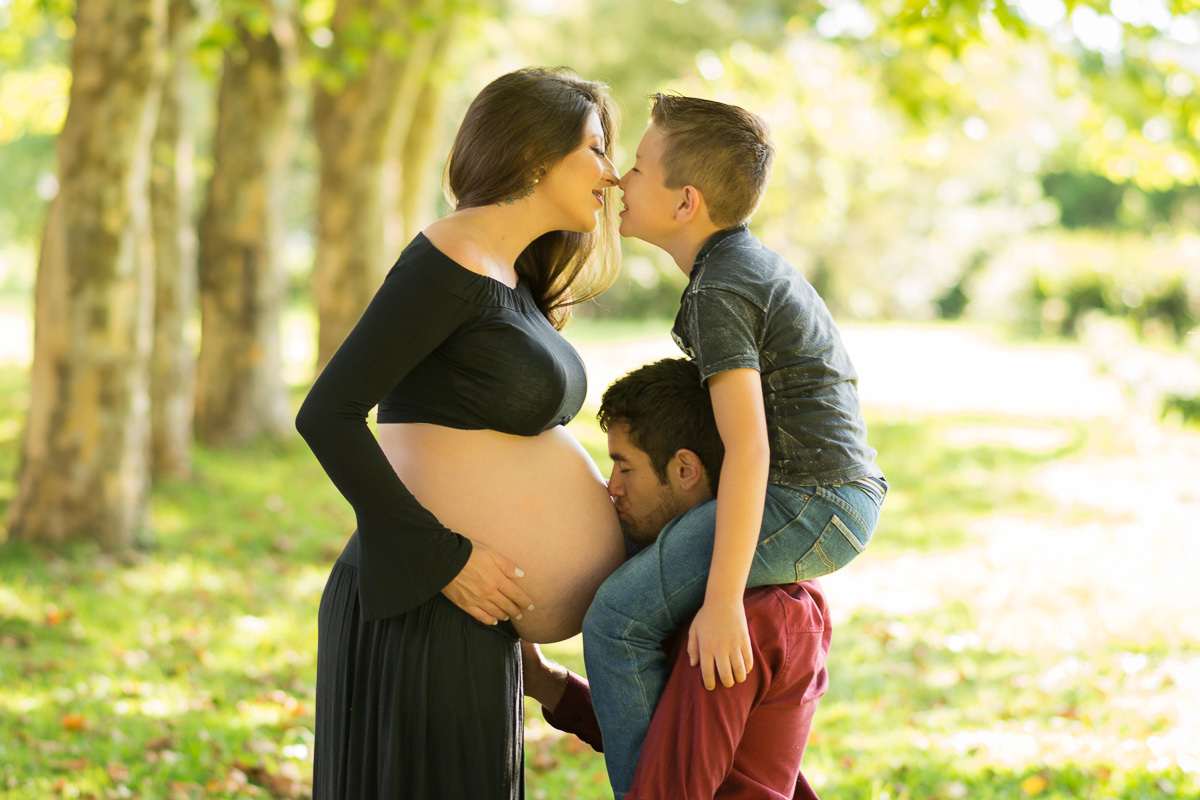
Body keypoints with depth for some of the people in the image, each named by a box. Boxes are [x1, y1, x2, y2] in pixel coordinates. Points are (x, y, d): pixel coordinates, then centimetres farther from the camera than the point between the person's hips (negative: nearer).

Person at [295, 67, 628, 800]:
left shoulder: (512, 278, 16)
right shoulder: (451, 260, -12)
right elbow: (327, 416, -18)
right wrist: (445, 557, -19)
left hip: (466, 610, 9)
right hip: (421, 610, -9)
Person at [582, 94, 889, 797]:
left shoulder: (719, 295, -16)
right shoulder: (754, 263, 16)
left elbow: (749, 448, -24)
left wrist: (723, 602, -26)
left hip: (808, 503, -11)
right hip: (844, 499, 11)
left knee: (620, 616, -14)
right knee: (633, 549, 28)